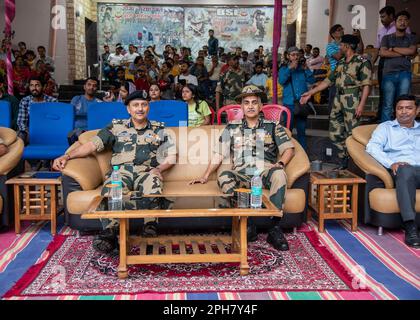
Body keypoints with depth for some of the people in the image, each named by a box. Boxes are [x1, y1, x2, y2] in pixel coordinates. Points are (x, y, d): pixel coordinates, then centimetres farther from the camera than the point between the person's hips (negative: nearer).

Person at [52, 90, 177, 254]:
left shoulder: (159, 130, 20)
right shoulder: (116, 127, 19)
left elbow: (171, 157, 16)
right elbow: (92, 145, 9)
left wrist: (159, 169, -5)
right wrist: (67, 156, -4)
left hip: (146, 172, 0)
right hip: (121, 172, 0)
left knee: (153, 179, -37)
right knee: (111, 189, -35)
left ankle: (151, 224, -37)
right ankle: (109, 233, -42)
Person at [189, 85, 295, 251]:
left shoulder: (273, 126, 16)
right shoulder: (232, 128, 18)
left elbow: (289, 149, 9)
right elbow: (218, 154, 15)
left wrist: (280, 163, -12)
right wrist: (205, 176, 7)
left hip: (265, 172, -1)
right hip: (241, 174, 1)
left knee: (279, 174, -35)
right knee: (224, 177, -32)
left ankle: (275, 229, -29)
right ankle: (247, 225, -28)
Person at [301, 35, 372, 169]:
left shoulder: (362, 62, -4)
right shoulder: (341, 63, 18)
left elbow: (366, 85, -10)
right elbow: (329, 80, 21)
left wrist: (361, 104, -19)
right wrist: (310, 93, 19)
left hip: (352, 100, -7)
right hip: (338, 100, 8)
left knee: (351, 134, -8)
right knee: (335, 133, 7)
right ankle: (343, 162, 18)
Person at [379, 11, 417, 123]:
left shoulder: (411, 38, 17)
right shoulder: (387, 38, 14)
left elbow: (412, 51, -2)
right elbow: (382, 53, -3)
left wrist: (393, 48, 2)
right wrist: (403, 53, -3)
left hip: (405, 74, 1)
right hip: (389, 74, -1)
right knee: (387, 105, -4)